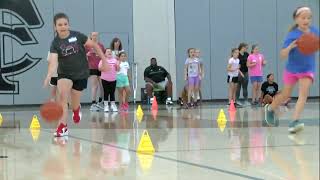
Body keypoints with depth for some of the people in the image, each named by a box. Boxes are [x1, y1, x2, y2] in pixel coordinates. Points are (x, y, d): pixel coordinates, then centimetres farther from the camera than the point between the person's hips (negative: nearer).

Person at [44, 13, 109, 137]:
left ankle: (76, 109, 47)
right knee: (62, 94, -27)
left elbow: (95, 46, -1)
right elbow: (53, 61, -24)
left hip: (81, 73, 0)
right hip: (64, 73, 0)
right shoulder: (55, 43, -12)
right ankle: (62, 127, -19)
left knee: (74, 104, 7)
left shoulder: (77, 36, -12)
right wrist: (49, 76, -42)